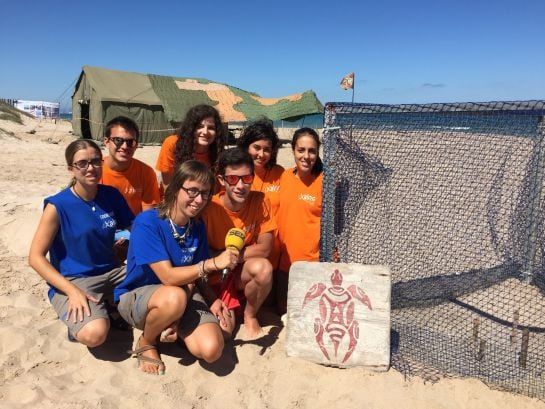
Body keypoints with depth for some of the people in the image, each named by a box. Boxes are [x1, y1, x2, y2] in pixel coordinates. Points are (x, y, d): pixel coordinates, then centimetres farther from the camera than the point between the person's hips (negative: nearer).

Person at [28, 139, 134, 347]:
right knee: (94, 334, -31)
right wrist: (73, 291, -23)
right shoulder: (58, 206, -13)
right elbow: (35, 257, -12)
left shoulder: (112, 195, 0)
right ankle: (78, 316, 3)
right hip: (72, 280, -5)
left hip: (112, 272, 5)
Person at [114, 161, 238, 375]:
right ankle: (146, 342, -6)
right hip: (136, 296, -4)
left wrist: (178, 316, -19)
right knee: (174, 297, -40)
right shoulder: (147, 222, -21)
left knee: (211, 349, -21)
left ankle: (172, 326, 11)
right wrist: (213, 263, -37)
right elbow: (168, 277, -27)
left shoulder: (198, 227, -5)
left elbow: (192, 275, -3)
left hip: (184, 296, 4)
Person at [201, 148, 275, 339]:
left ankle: (250, 315, -1)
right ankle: (229, 308, 20)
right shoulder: (209, 208, -20)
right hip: (215, 277, -1)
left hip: (243, 273, 2)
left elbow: (264, 248, -12)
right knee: (224, 330, -18)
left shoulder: (260, 202, -14)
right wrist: (213, 300, -20)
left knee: (263, 267, -31)